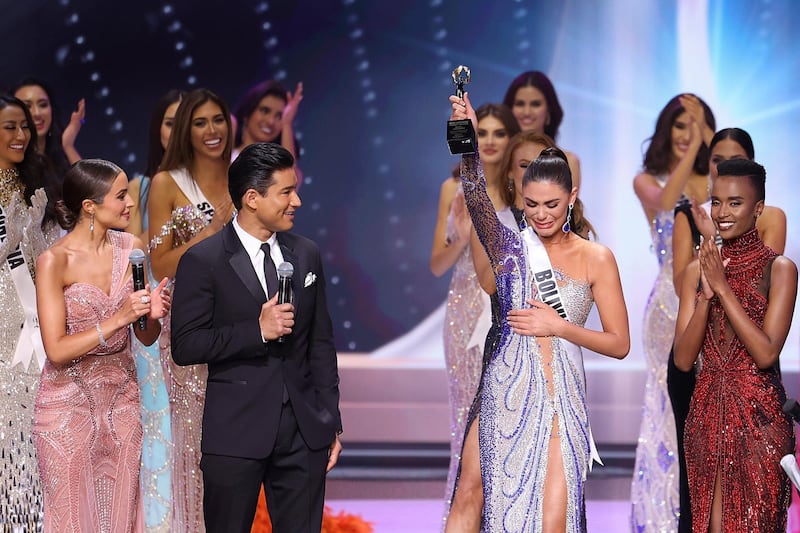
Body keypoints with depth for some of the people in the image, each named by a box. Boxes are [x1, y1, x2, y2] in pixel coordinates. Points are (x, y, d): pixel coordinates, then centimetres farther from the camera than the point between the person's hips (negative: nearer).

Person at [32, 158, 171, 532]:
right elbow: (56, 350, -17)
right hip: (69, 403, -5)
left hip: (121, 399, 5)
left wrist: (153, 314, -13)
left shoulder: (131, 249, 1)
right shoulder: (54, 261, -14)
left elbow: (146, 337, 9)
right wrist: (118, 319, -25)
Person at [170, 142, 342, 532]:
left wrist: (331, 423, 10)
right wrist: (257, 331, -17)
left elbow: (321, 344, 13)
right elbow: (185, 346, -9)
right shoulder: (203, 261, -5)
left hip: (304, 431, 4)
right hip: (236, 434, -4)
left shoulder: (307, 256, 10)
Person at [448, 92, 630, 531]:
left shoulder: (596, 258, 0)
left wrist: (558, 326, -12)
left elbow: (619, 344, 0)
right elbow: (477, 200, -19)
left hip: (559, 397, -1)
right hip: (503, 392, 2)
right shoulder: (510, 247, 2)